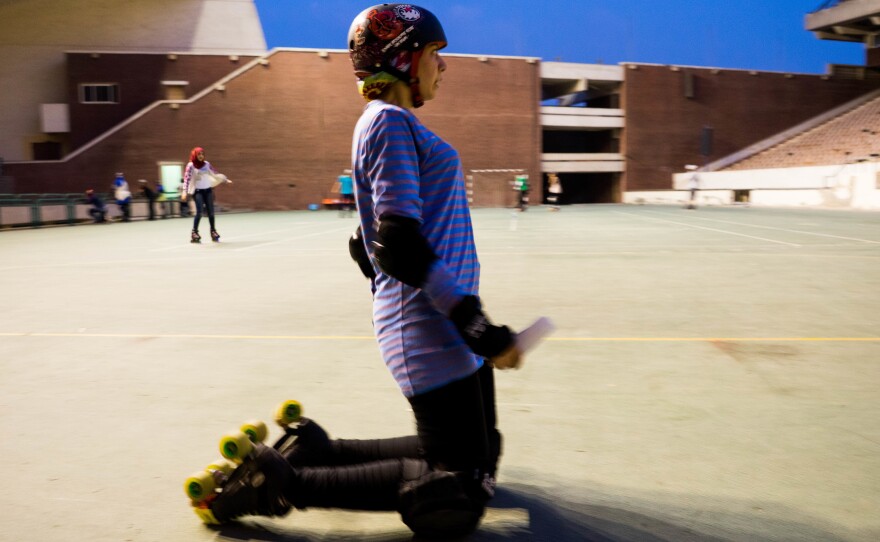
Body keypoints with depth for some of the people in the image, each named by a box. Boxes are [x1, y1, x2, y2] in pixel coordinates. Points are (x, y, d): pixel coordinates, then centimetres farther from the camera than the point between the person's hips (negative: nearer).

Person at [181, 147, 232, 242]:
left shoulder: (206, 164, 7)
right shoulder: (191, 165, -5)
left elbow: (215, 173, 20)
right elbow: (187, 178, -11)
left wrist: (225, 180, 26)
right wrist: (184, 191, -21)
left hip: (208, 190, 4)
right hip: (198, 191, -4)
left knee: (210, 212, 3)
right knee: (199, 212, -15)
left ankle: (213, 232, 14)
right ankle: (194, 233, -8)